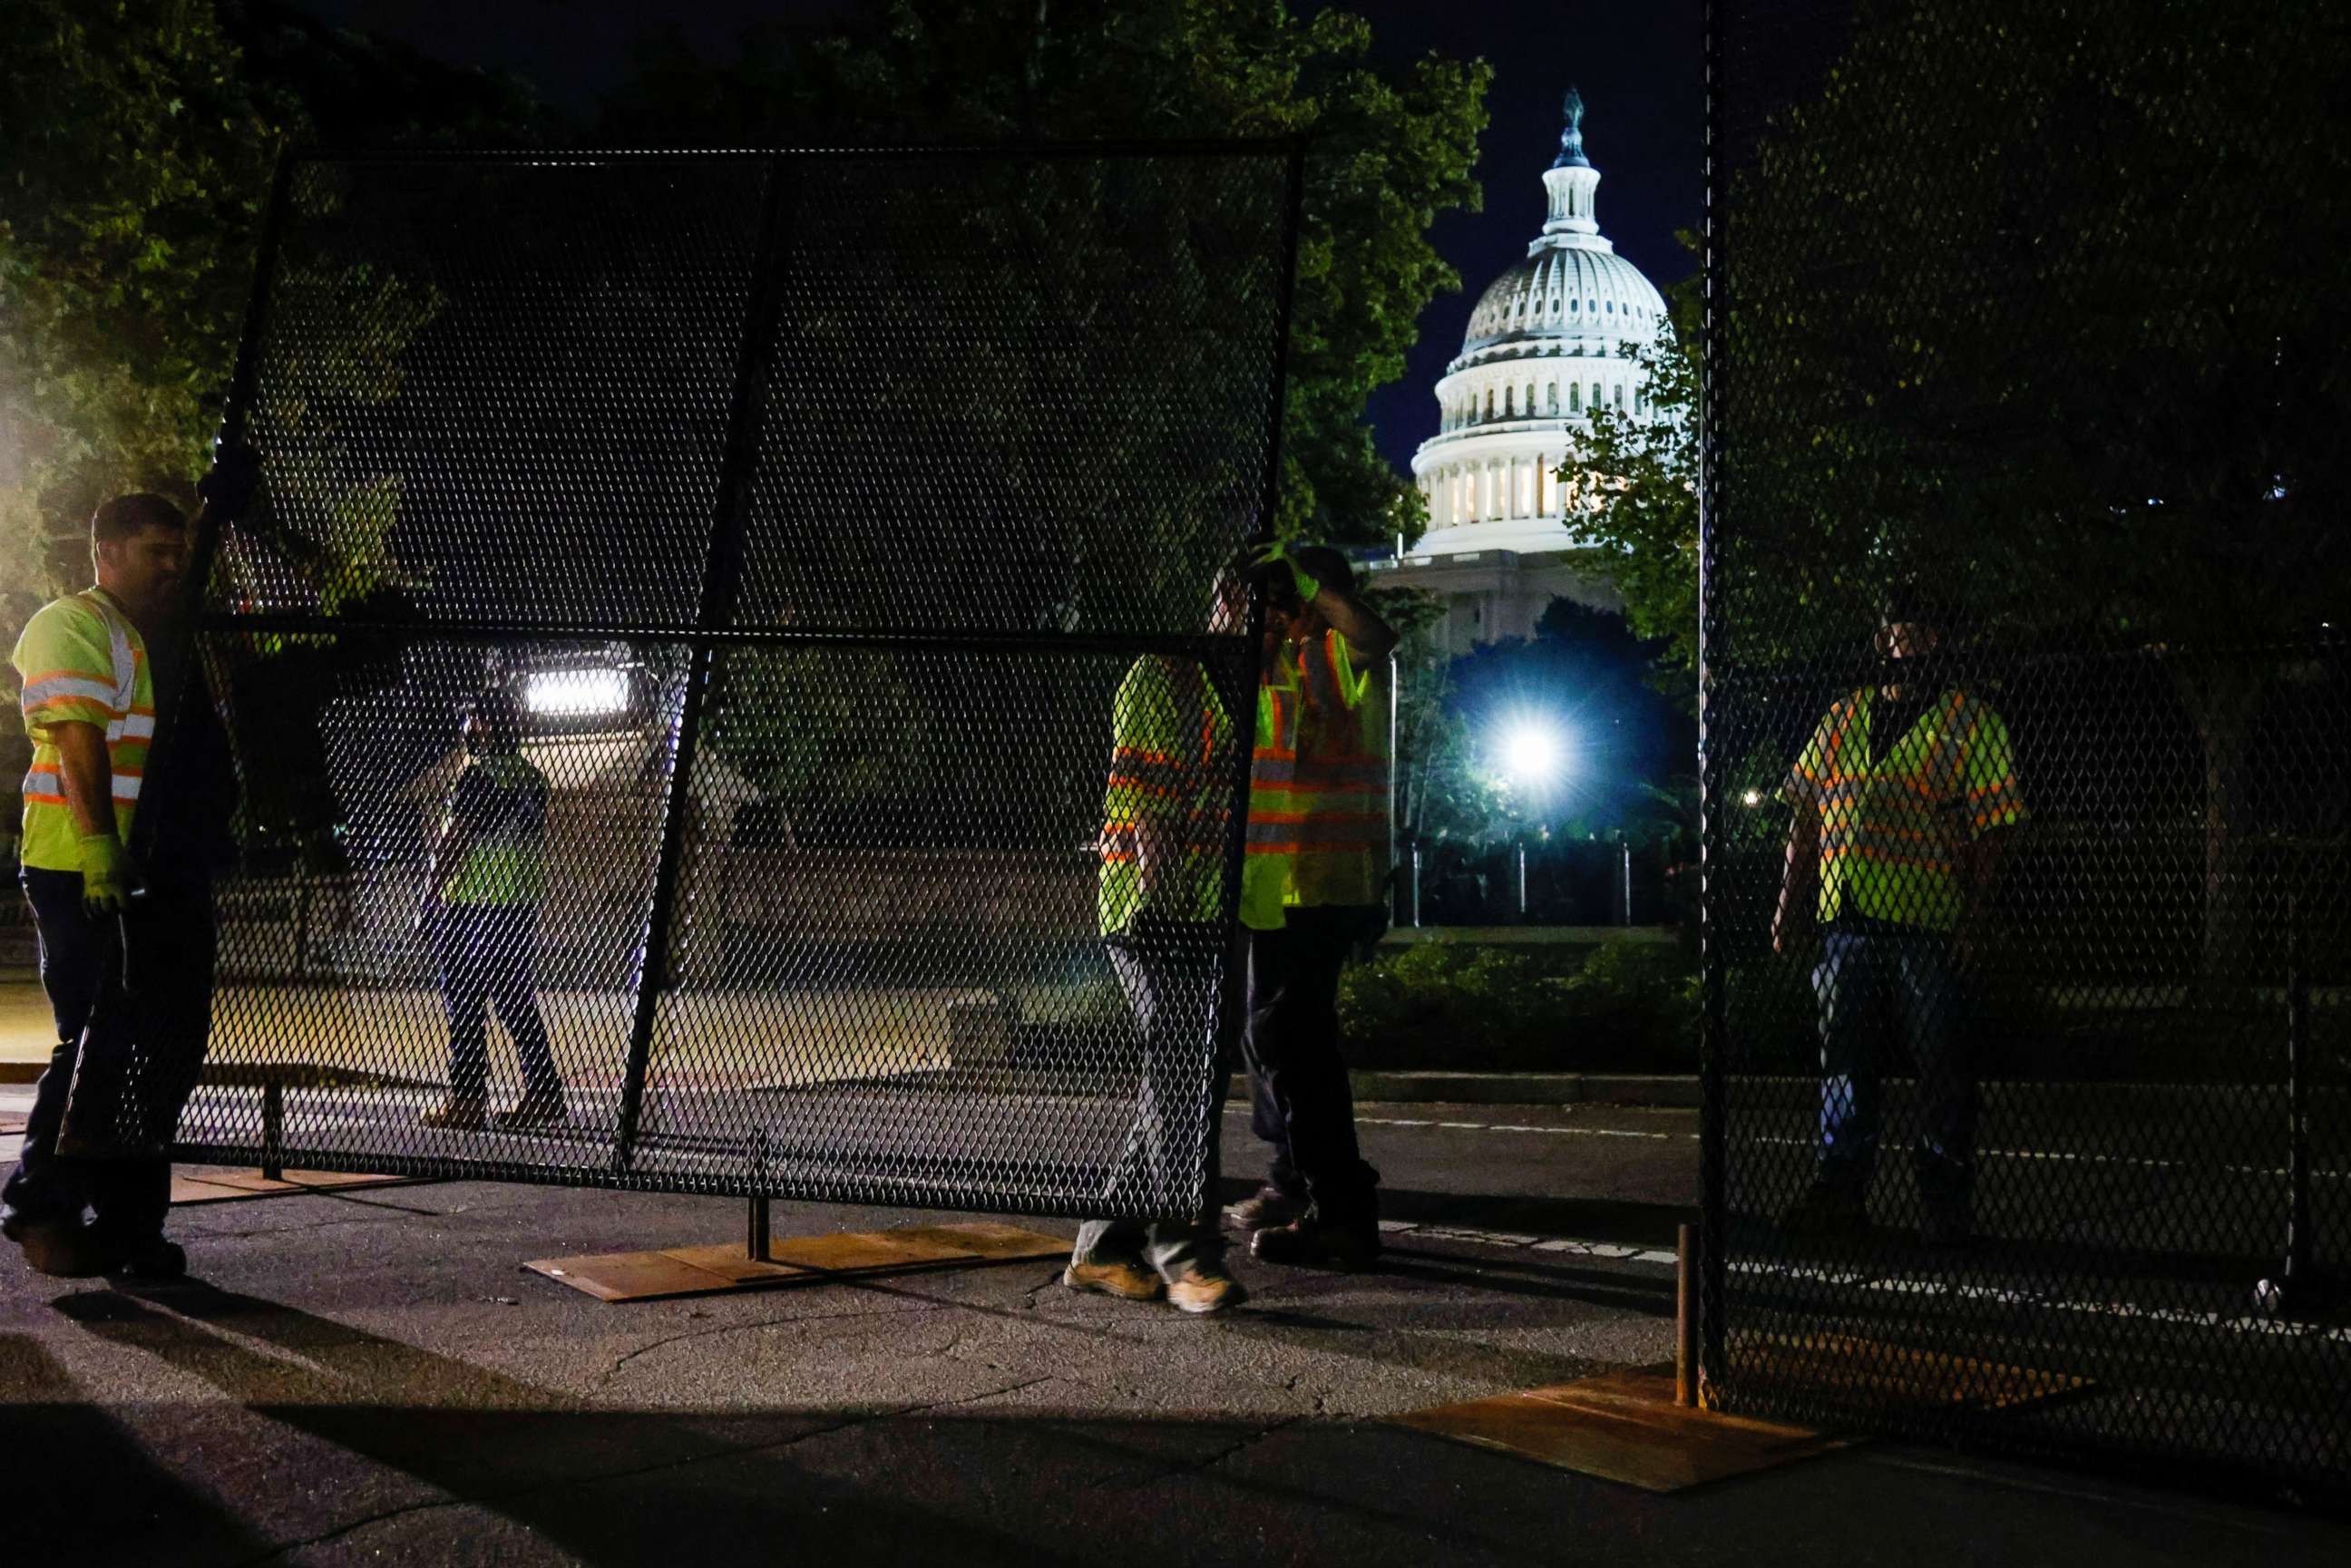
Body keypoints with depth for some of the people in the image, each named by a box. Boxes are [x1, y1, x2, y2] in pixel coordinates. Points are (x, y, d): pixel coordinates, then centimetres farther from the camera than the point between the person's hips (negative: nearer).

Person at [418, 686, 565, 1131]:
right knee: (519, 1004, 11)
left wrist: (432, 891, -10)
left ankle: (467, 1100, -2)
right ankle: (543, 1094, 11)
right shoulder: (533, 777, 12)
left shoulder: (477, 773, -11)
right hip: (519, 907, 8)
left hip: (469, 905, -8)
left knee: (465, 1005, -3)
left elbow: (456, 840, -15)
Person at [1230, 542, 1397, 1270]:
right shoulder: (1281, 660, 19)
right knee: (1274, 1028, 19)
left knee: (1288, 1033, -15)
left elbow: (1376, 635, -33)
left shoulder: (1340, 652, -10)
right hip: (1281, 881, 10)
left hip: (1323, 881, -10)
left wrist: (1304, 577, -24)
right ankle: (1294, 1182, 34)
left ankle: (1343, 1214, -14)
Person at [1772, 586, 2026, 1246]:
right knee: (1843, 1057, 7)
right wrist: (1792, 902, 10)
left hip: (1931, 923, -4)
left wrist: (1976, 912, -11)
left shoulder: (1969, 721, 5)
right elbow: (1806, 816, 17)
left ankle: (1946, 1203, 9)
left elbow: (1992, 826, -1)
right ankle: (1839, 1191, 15)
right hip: (1846, 918, 4)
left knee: (1940, 1064, 0)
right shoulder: (1842, 718, 17)